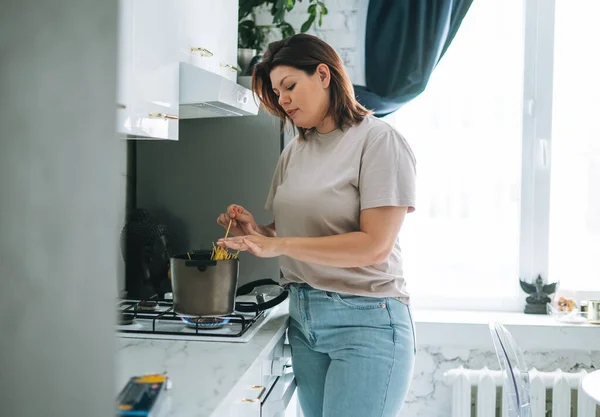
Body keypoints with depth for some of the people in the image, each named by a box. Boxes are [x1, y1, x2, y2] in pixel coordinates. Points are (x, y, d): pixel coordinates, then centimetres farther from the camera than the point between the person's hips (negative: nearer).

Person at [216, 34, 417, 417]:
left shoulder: (378, 140, -9)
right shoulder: (294, 151, 11)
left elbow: (375, 245, -18)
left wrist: (278, 244, -19)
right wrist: (256, 231, -5)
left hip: (365, 319, -6)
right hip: (303, 316, 6)